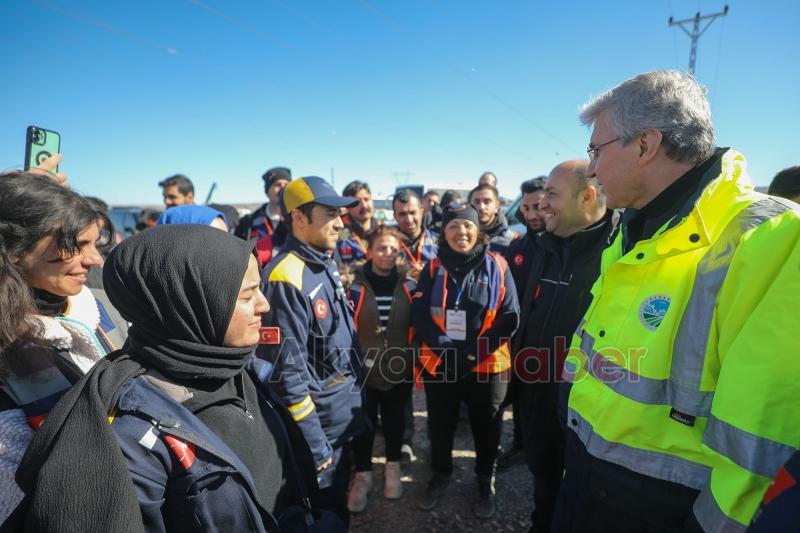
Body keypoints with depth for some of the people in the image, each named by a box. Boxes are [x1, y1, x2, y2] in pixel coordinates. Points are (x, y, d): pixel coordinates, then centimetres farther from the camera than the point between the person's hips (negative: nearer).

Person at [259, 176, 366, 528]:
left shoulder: (326, 265, 3)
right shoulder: (286, 279, -26)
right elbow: (288, 371, -25)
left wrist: (354, 400, 16)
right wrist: (314, 445, -19)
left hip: (344, 413, 8)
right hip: (319, 421, -8)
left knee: (339, 502, 27)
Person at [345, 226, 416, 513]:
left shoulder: (409, 286, -3)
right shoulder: (356, 286, -8)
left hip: (400, 369, 2)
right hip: (363, 370, -1)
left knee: (395, 420, 17)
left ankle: (393, 467, 40)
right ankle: (362, 474, 32)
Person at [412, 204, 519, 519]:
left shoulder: (497, 267, -6)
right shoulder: (433, 268, -1)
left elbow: (509, 317, -8)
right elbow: (419, 314, -5)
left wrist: (473, 352, -17)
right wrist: (446, 348, -19)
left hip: (487, 365, -1)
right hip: (439, 364, 2)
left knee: (485, 427, 17)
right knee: (440, 425, 18)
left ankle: (486, 481, 41)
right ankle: (441, 474, 44)